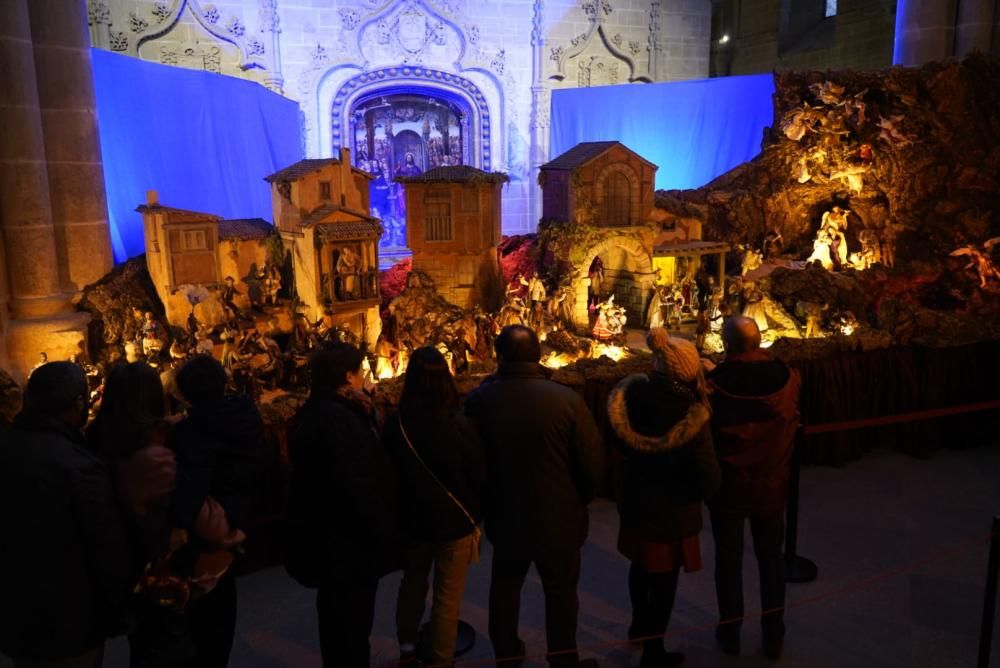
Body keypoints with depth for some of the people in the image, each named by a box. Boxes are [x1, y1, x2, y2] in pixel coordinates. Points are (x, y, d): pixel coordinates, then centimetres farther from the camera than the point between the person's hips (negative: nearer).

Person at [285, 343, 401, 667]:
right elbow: (359, 485, -29)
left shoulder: (313, 413, 7)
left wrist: (366, 414, -7)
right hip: (349, 539, -10)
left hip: (325, 535, 10)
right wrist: (381, 531, -16)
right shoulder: (341, 418, -26)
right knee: (352, 622, 7)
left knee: (336, 616, 25)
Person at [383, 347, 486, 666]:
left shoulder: (395, 424, -15)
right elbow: (479, 474, -11)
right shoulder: (459, 424, -23)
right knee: (448, 595, 12)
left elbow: (389, 472, -1)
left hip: (412, 517, 4)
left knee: (413, 582, 26)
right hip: (455, 518, -3)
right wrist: (477, 511, 7)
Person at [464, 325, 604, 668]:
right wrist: (579, 501, 1)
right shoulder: (567, 398, -22)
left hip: (504, 515, 2)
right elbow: (593, 462, -15)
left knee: (505, 586, 25)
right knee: (561, 590, 20)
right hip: (559, 517, -2)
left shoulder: (480, 399, -15)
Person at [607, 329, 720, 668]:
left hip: (635, 502, 5)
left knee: (640, 566, 28)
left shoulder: (632, 395, -16)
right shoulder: (691, 417, -29)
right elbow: (709, 481, -21)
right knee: (664, 580, 15)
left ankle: (639, 623, 52)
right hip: (672, 512, -5)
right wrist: (694, 493, -1)